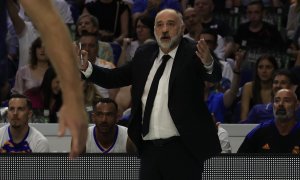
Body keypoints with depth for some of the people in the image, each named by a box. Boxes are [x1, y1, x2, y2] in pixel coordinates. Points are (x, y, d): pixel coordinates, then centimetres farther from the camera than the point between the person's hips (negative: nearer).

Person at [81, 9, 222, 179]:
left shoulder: (192, 53, -4)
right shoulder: (144, 54, 12)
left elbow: (215, 76, -21)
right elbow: (115, 78, 17)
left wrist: (209, 63, -44)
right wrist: (86, 67, 2)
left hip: (183, 150, -5)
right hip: (150, 149, 5)